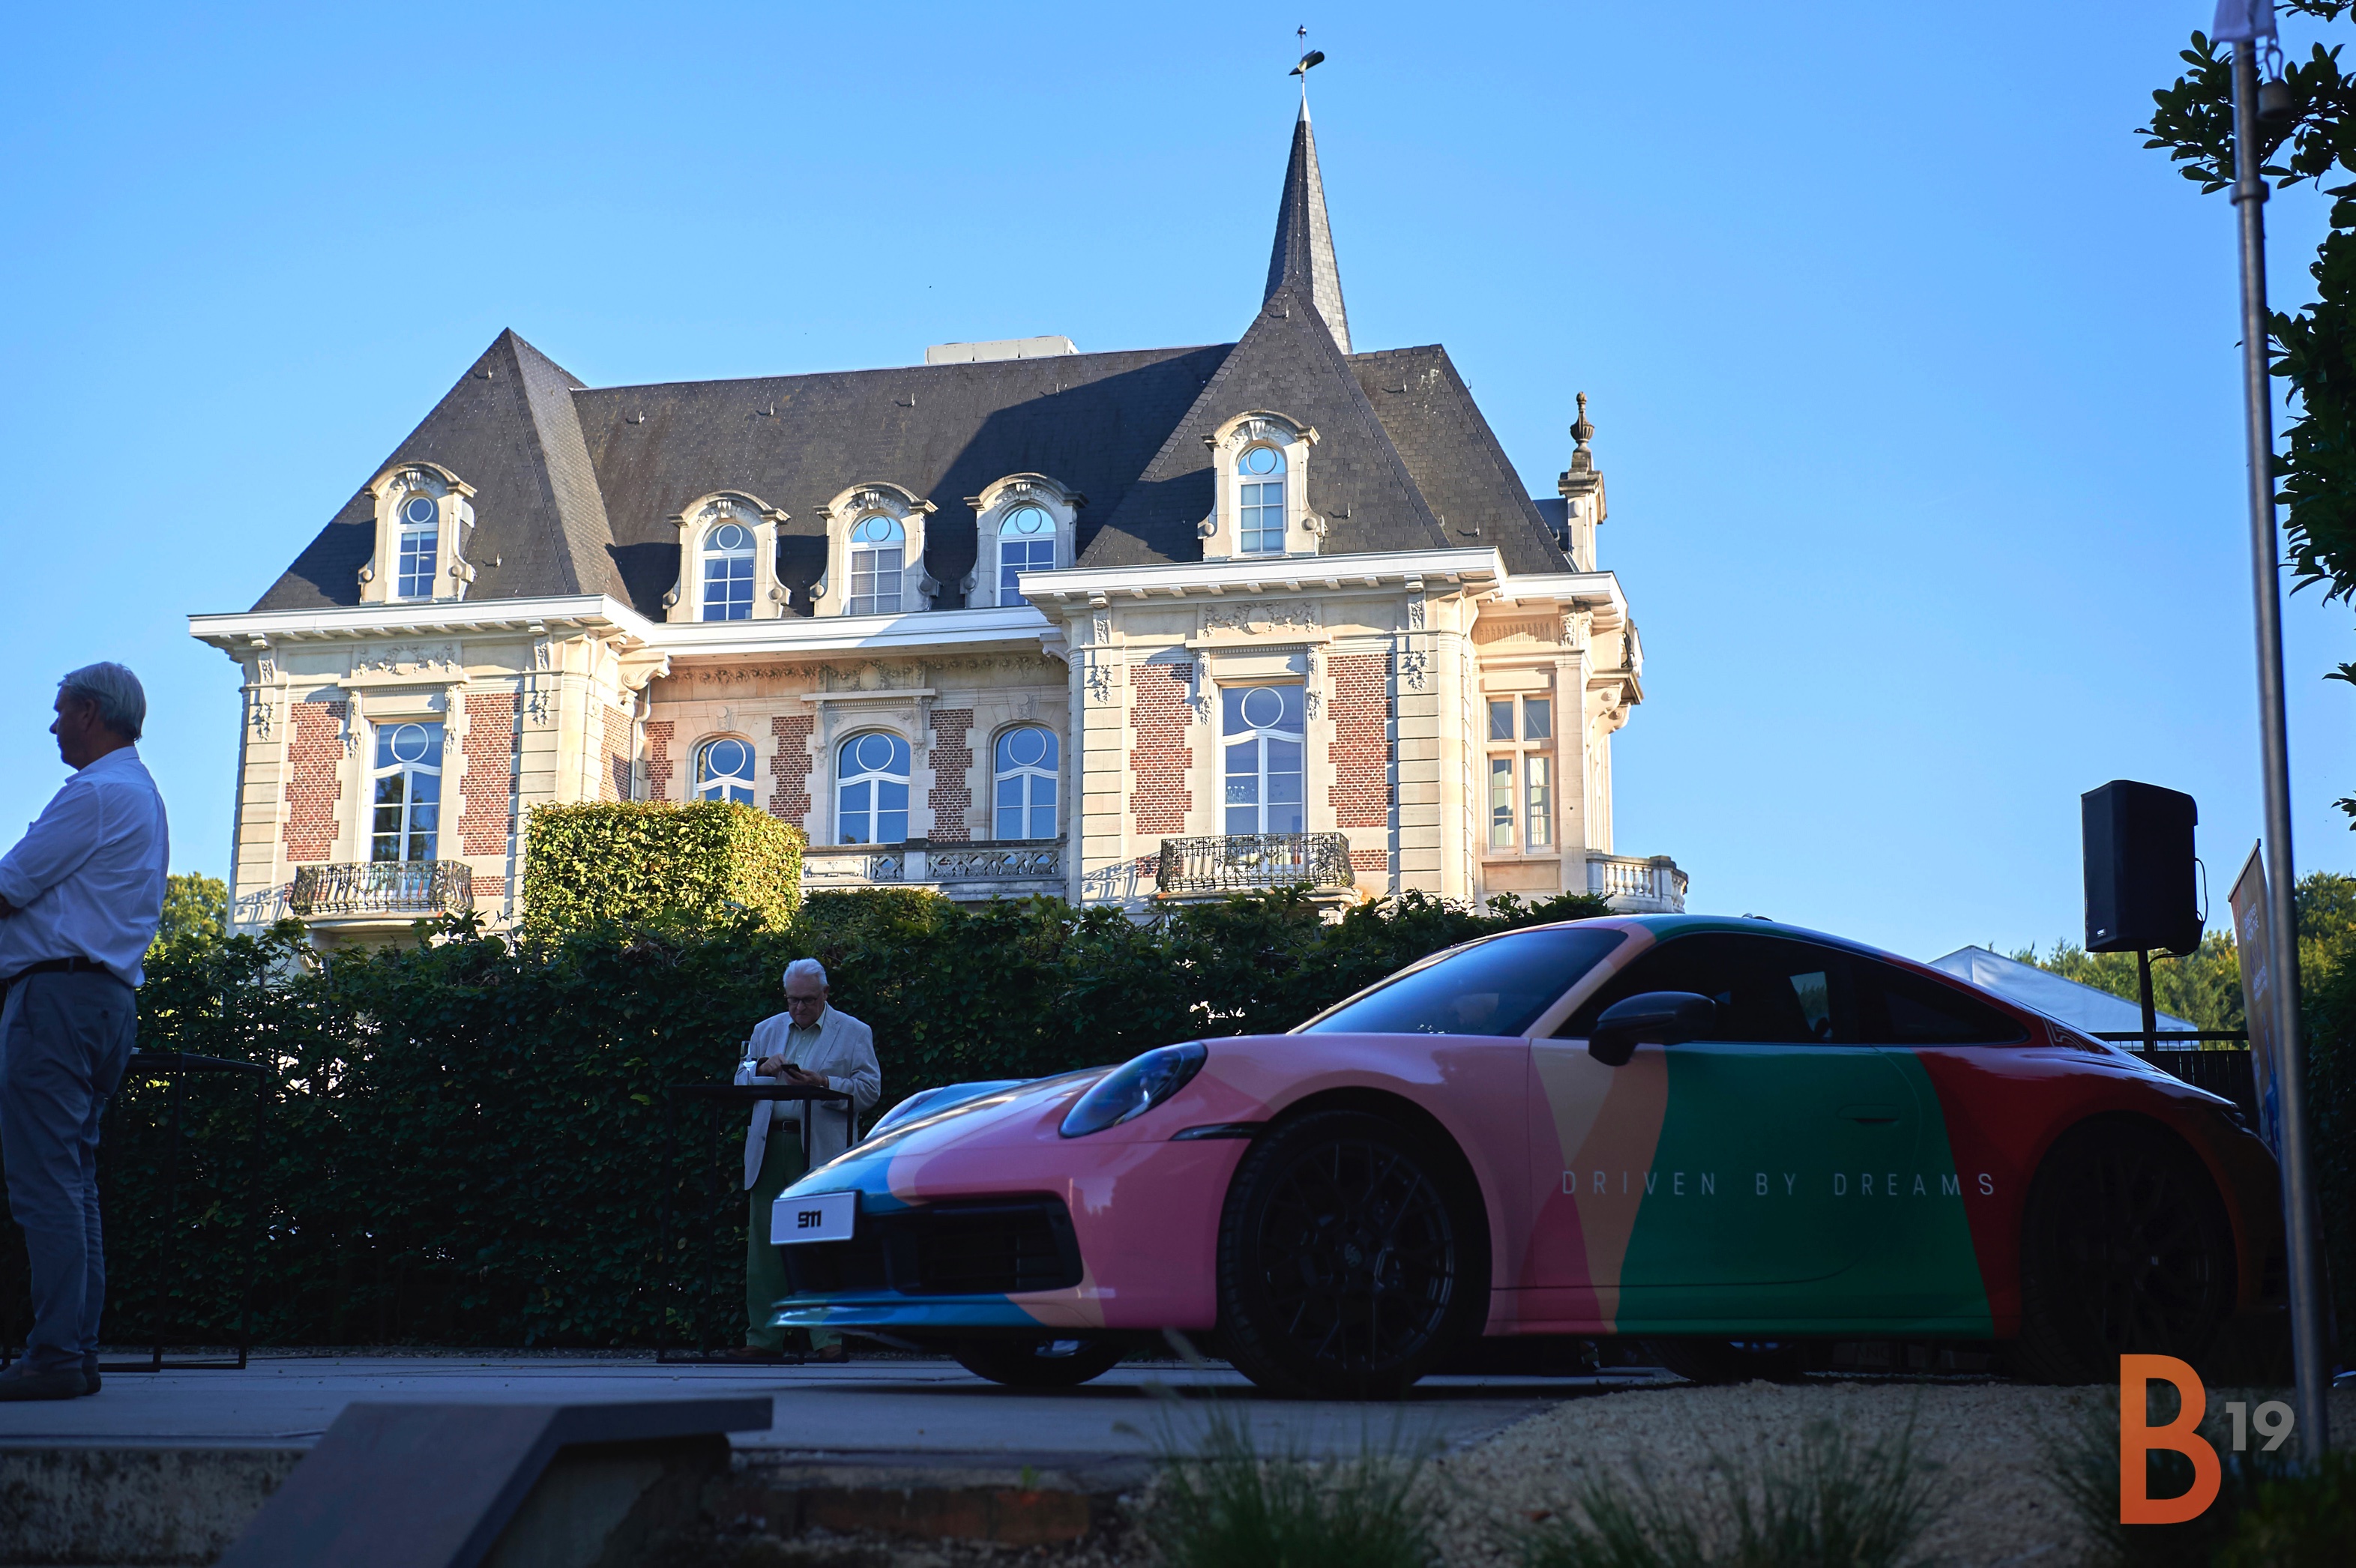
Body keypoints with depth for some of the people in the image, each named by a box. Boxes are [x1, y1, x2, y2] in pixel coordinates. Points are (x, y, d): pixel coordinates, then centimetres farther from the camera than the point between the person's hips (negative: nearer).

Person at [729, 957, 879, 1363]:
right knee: (763, 1242, 2)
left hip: (821, 1151, -4)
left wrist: (824, 1084, -14)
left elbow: (870, 1090, -1)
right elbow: (740, 1083, 17)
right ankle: (764, 1339, 8)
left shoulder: (853, 1033, 7)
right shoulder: (766, 1030, 19)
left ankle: (829, 1339, -1)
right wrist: (761, 1068, -4)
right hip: (769, 1148, 4)